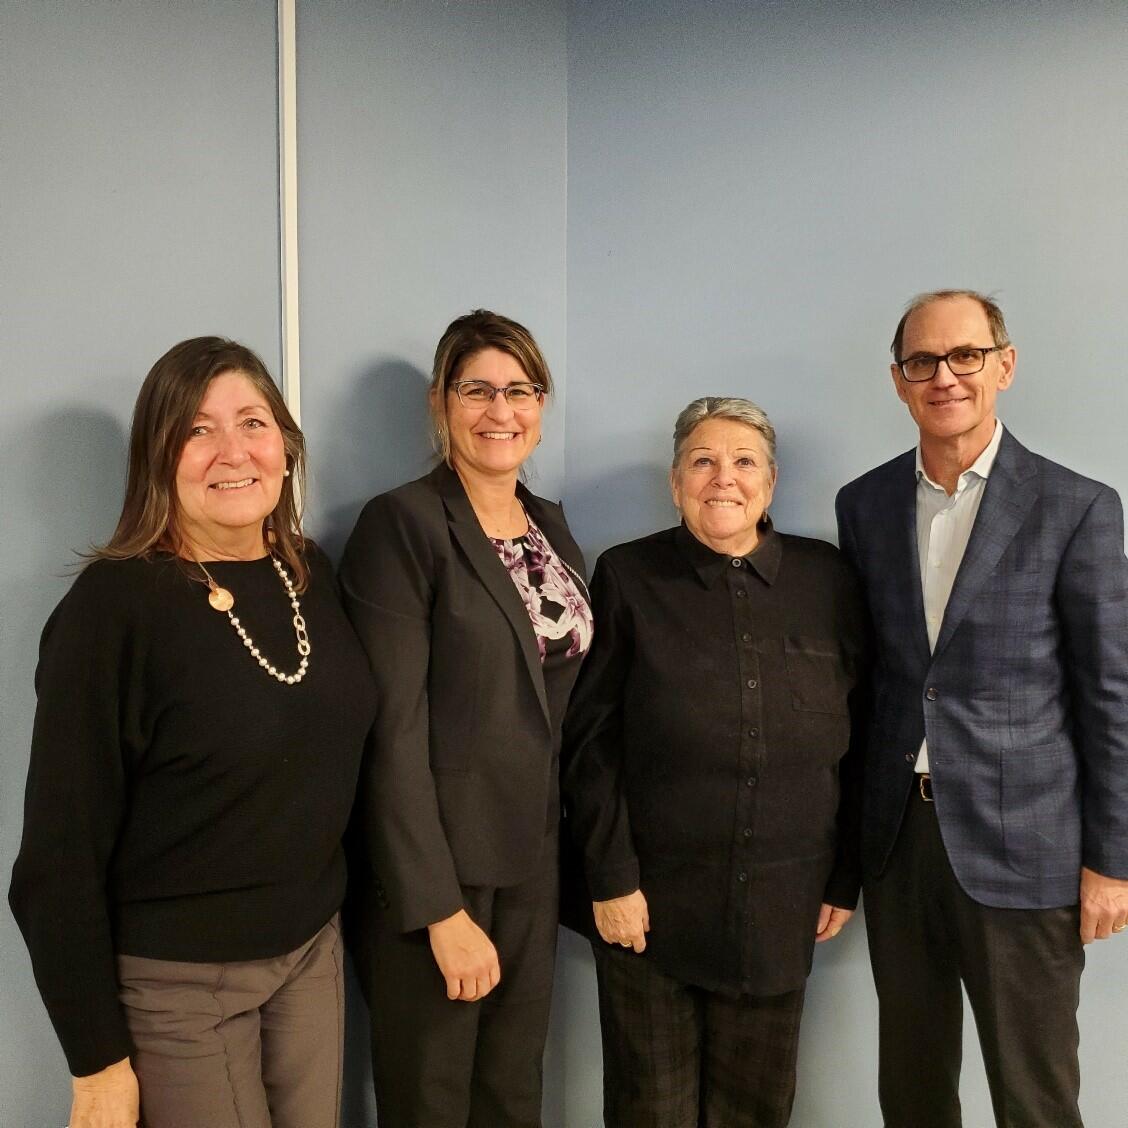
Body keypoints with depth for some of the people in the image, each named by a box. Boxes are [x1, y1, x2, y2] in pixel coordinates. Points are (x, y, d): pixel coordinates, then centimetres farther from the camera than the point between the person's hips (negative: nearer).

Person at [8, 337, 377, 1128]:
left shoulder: (312, 572, 0)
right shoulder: (114, 605, -17)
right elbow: (63, 849, -14)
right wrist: (98, 1060, -10)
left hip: (315, 947, 5)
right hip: (178, 979, -5)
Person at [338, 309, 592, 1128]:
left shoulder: (551, 523, 8)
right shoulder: (403, 523, -13)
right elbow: (394, 730, -17)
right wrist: (441, 908, -17)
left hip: (532, 861, 6)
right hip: (432, 869, -6)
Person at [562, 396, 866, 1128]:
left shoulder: (827, 581, 2)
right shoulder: (628, 577, -3)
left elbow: (856, 742, 6)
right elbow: (591, 744, -5)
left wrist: (846, 879, 6)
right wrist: (610, 878, -9)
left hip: (782, 905, 2)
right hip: (653, 901, -1)